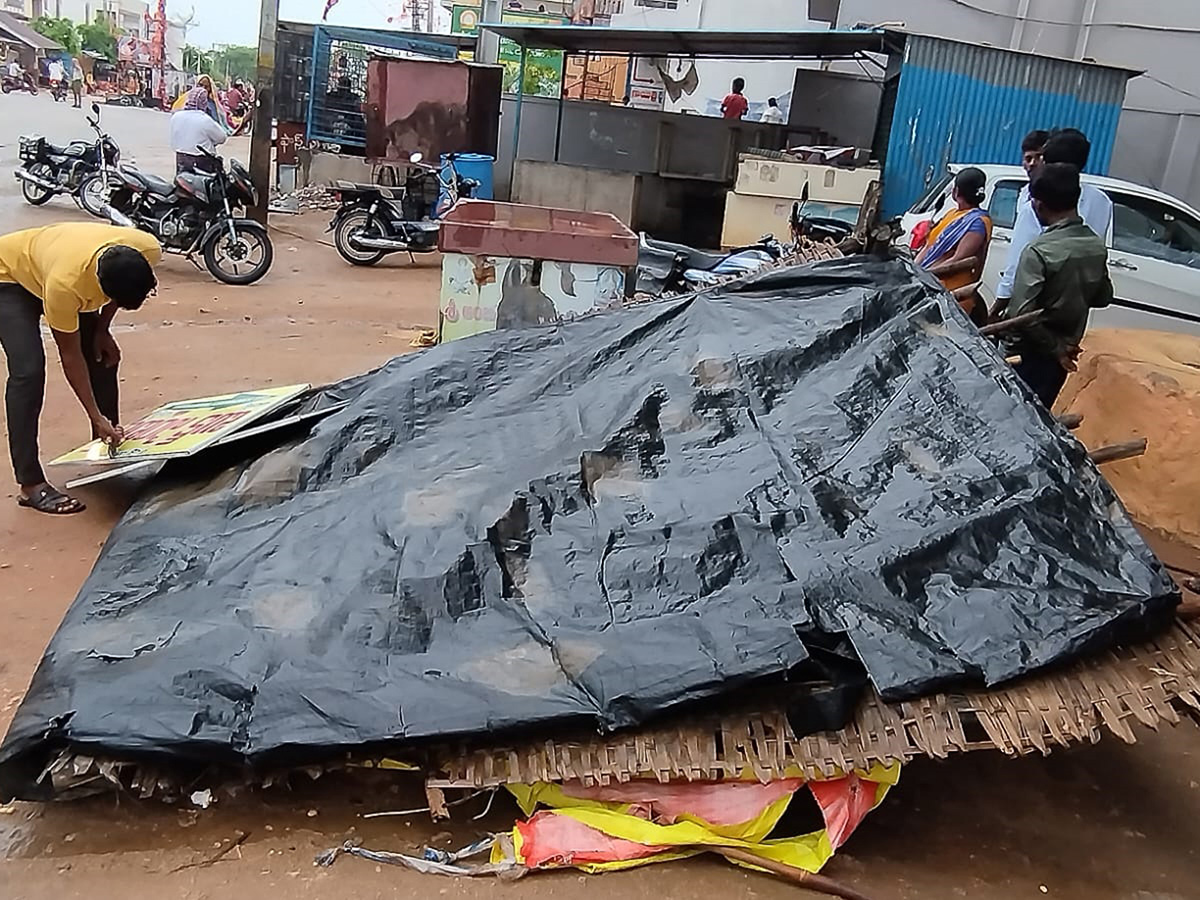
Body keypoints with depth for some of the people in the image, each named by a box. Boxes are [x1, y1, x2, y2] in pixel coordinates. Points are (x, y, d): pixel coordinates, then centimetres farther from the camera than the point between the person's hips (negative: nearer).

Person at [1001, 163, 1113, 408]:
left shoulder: (1039, 251, -22)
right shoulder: (1097, 246, 0)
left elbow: (1022, 314, -27)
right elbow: (1103, 297, 13)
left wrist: (1055, 348, -15)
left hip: (1028, 354, -6)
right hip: (1063, 357, 6)